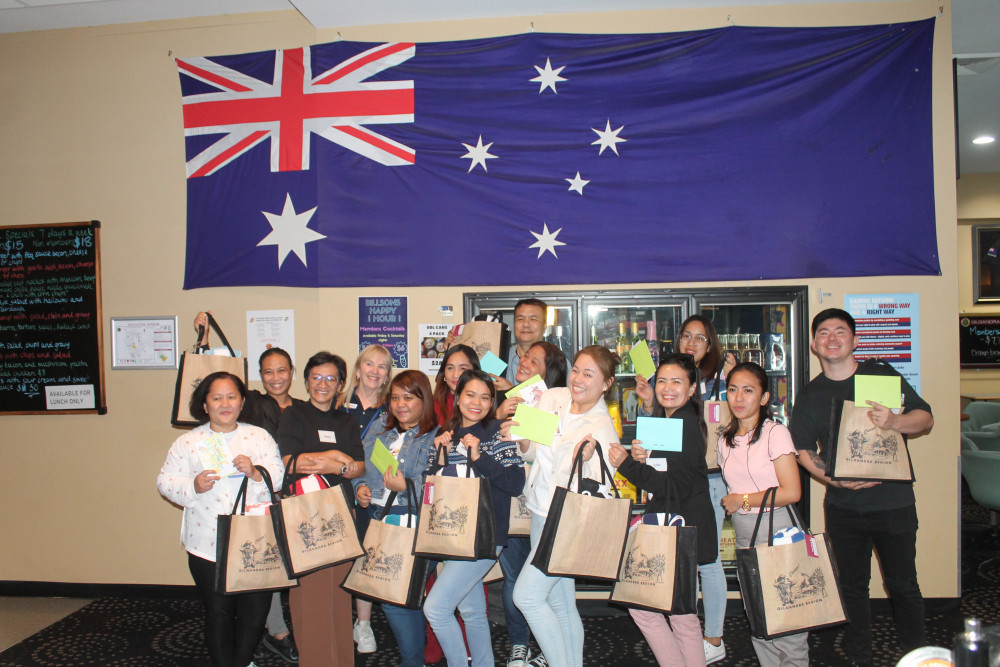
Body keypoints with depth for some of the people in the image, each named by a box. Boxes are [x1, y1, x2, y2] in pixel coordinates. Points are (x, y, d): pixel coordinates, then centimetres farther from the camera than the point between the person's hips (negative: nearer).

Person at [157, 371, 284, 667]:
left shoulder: (259, 436, 5)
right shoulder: (187, 442, 5)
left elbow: (279, 476, 1)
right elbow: (165, 482, 3)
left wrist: (255, 472, -18)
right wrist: (194, 487, -15)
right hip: (208, 546, -1)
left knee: (256, 609, 9)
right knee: (218, 612, 9)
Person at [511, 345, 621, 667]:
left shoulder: (602, 429, -18)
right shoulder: (552, 398, -1)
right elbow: (532, 453, 10)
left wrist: (583, 461, -36)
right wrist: (520, 438, -10)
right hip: (541, 513, 6)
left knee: (526, 595, -9)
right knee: (561, 604, 15)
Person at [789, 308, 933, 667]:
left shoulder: (882, 375, 0)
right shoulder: (809, 395, 5)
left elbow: (925, 418, 0)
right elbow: (803, 449, 6)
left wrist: (894, 421, -22)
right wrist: (831, 477, -12)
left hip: (893, 502, -1)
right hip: (843, 506, 2)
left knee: (903, 584, 7)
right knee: (853, 586, 11)